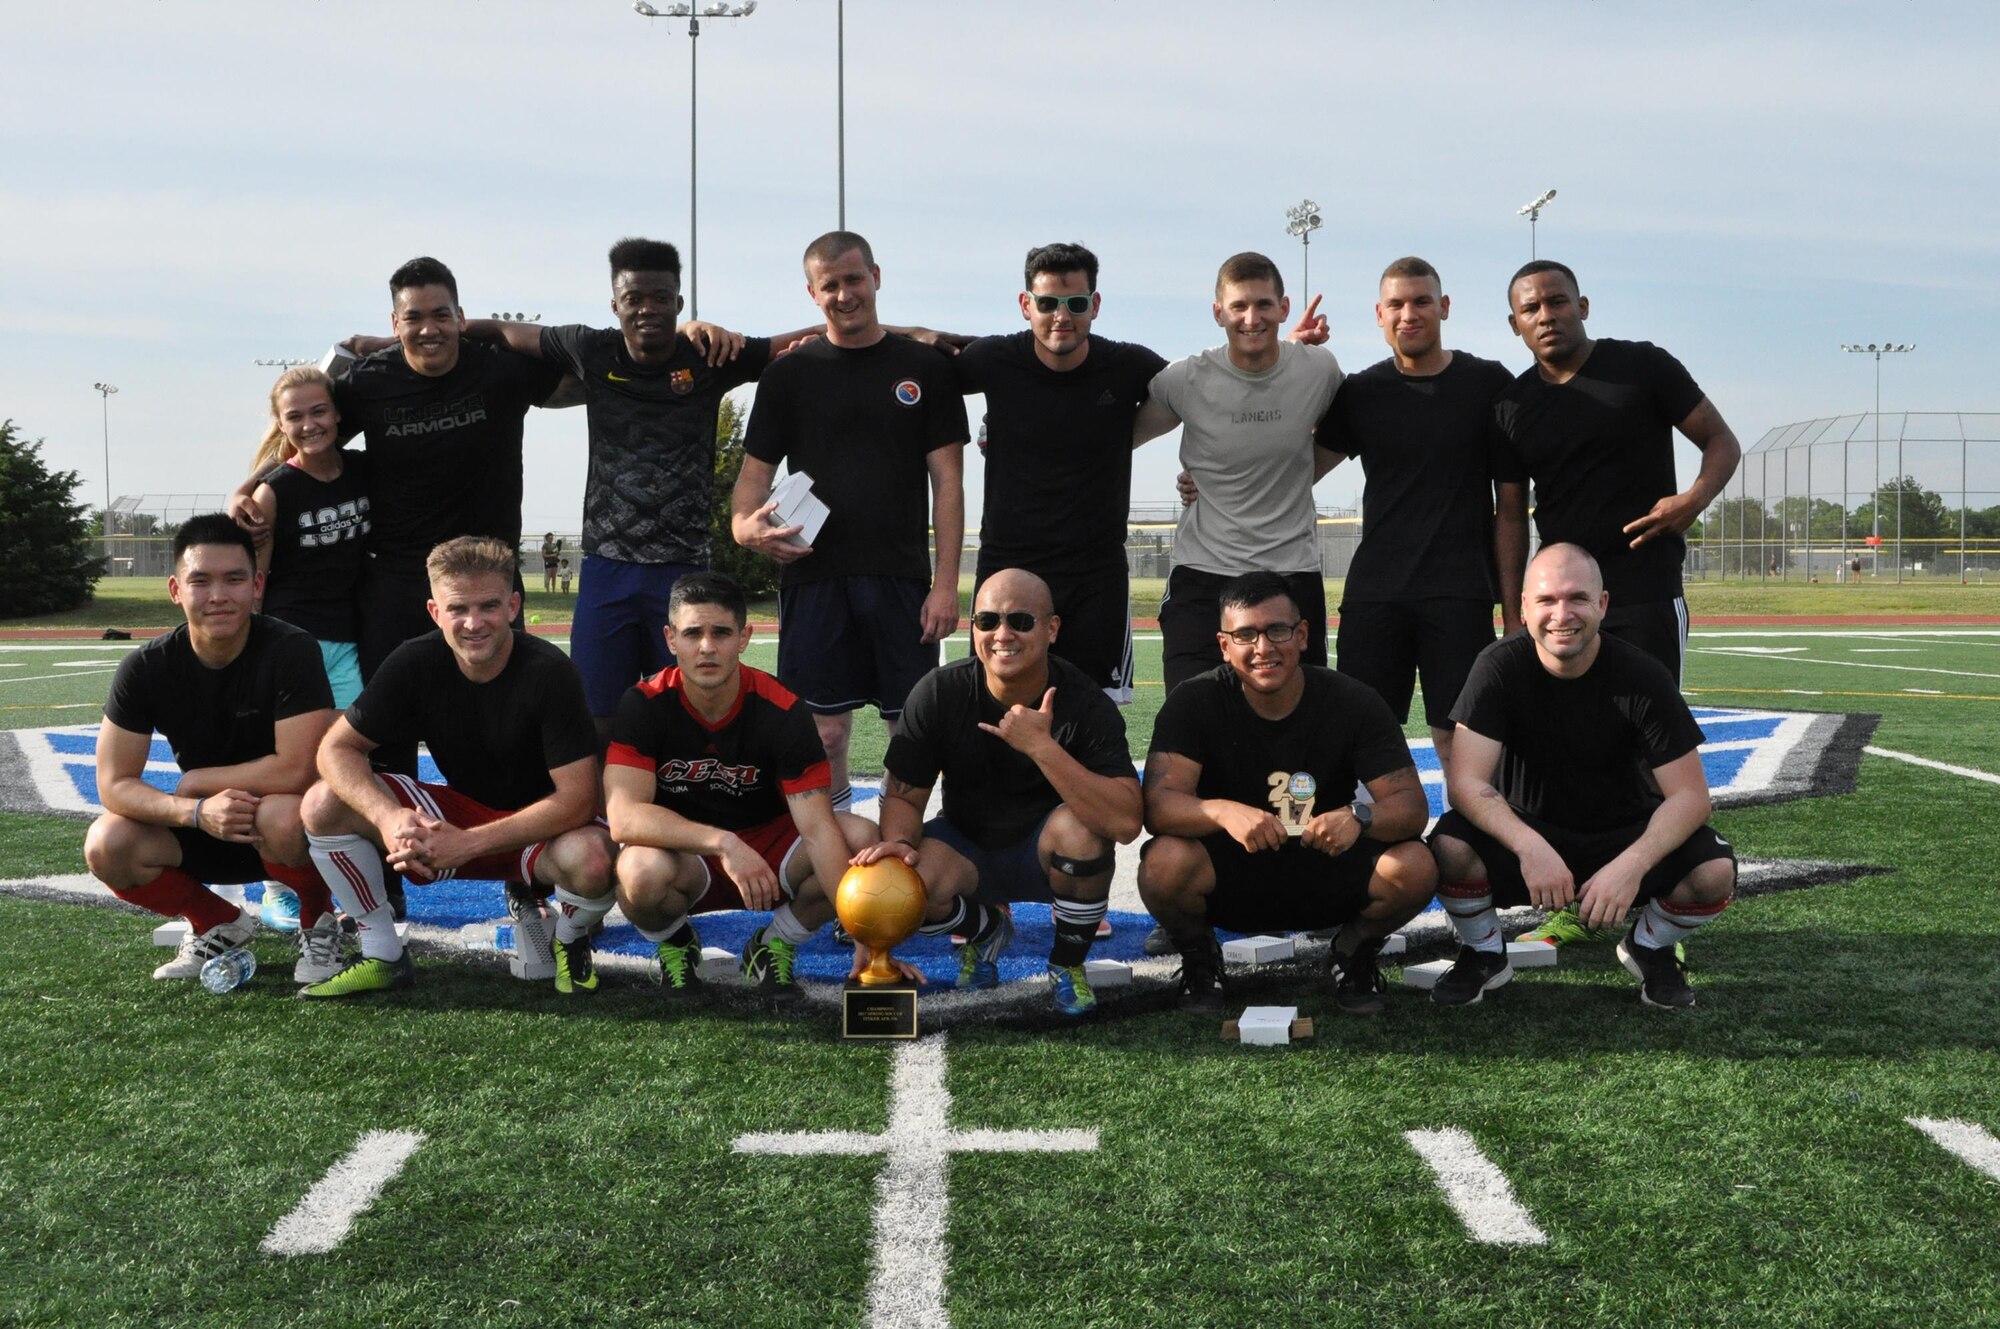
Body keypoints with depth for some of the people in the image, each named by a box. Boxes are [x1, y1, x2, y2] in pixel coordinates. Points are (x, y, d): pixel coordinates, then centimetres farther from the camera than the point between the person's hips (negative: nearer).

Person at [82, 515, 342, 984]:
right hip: (202, 829, 4)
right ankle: (220, 925, 7)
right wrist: (197, 811, -29)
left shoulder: (291, 651, -21)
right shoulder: (146, 667, -10)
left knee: (284, 816, -38)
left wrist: (195, 780, -16)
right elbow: (114, 784, -11)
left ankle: (319, 922, -3)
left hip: (277, 826, -4)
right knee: (106, 845, -21)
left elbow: (296, 770, -27)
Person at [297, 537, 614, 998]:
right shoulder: (415, 663, -12)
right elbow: (336, 748, -10)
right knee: (324, 804, -16)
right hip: (458, 812, 4)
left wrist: (467, 843, -32)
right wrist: (388, 817, -31)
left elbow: (576, 798, -26)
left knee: (591, 859, -39)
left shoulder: (548, 672, -23)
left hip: (541, 829, -4)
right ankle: (383, 957, 1)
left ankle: (570, 943, -1)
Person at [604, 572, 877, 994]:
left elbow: (817, 828, -22)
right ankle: (676, 941, 1)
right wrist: (722, 844, -42)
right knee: (642, 871, -37)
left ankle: (775, 944, 2)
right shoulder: (644, 705, -16)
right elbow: (624, 817, -28)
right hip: (680, 857, -1)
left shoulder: (782, 711, -15)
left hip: (767, 851, 2)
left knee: (861, 838, -26)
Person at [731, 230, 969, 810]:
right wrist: (745, 525, -15)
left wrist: (946, 583, -5)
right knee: (824, 731, 0)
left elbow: (947, 480, 4)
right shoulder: (789, 374, 10)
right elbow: (755, 471, 9)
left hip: (903, 579, 0)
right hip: (814, 576, 0)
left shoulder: (924, 368, 8)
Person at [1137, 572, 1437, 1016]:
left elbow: (1412, 804, -14)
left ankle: (1354, 951, 7)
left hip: (1324, 877, 1)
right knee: (1165, 862, -34)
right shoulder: (1194, 703, -12)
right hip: (1228, 875, -1)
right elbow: (1159, 802, -23)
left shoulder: (1354, 703, -9)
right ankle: (1199, 957, 2)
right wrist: (1226, 812, -44)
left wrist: (1359, 817, -37)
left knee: (1414, 868, -27)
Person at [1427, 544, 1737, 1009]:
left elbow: (1690, 794, -17)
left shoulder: (1641, 675, -15)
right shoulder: (1500, 668, -16)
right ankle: (1484, 954, 1)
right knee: (1451, 848, -32)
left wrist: (1632, 864, -35)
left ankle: (1649, 948, 8)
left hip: (1623, 835, 1)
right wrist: (1530, 847, -41)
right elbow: (1466, 782, -23)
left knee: (1715, 871, -27)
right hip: (1524, 835, -1)